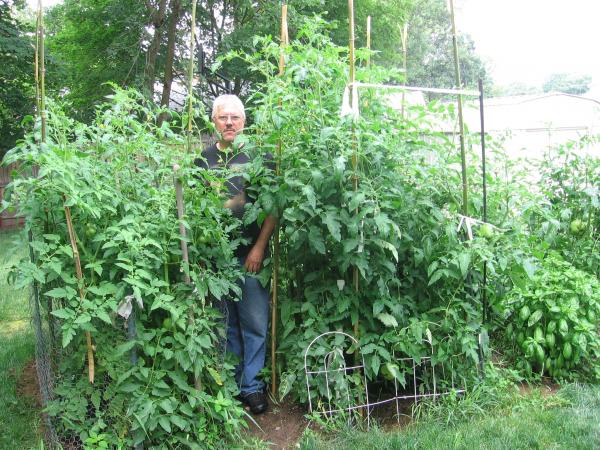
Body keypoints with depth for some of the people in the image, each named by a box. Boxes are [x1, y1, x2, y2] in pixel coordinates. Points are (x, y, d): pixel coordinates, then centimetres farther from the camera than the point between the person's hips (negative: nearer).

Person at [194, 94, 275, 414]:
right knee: (227, 322, 13)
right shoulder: (203, 159, 9)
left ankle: (252, 385, 16)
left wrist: (259, 248, -10)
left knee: (255, 323, 1)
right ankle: (231, 382, 27)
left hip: (250, 255, -2)